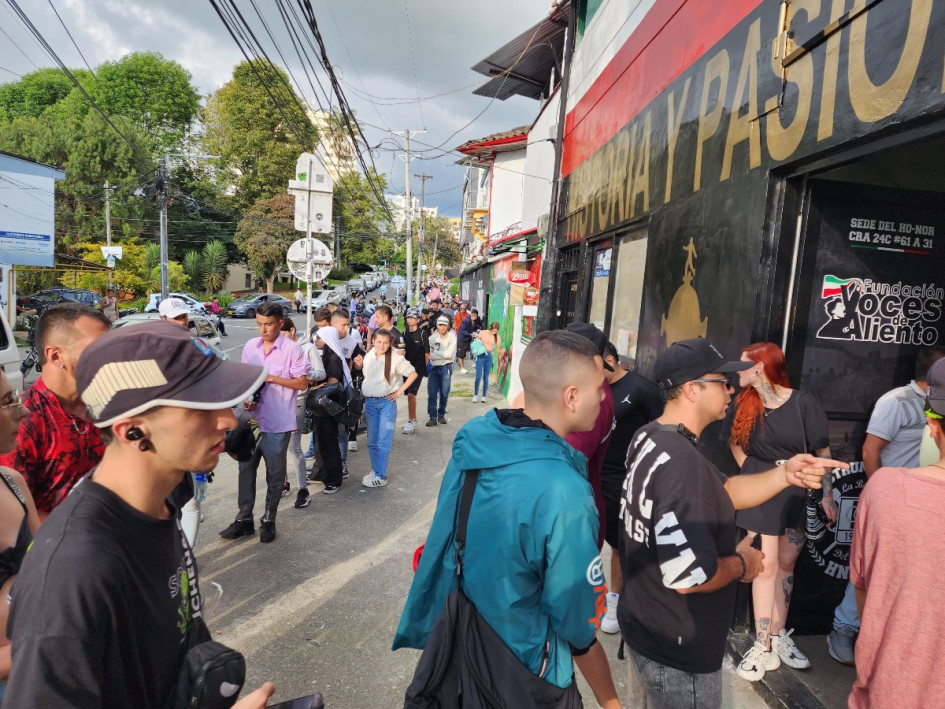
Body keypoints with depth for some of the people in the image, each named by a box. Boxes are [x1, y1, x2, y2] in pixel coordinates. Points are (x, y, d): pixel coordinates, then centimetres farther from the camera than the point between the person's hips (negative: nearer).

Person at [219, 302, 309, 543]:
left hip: (278, 423, -5)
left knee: (275, 474, 9)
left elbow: (302, 383, -10)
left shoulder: (292, 349, -11)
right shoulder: (250, 346, 5)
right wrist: (245, 398, -7)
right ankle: (244, 519, 26)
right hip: (251, 419, 5)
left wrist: (271, 378, -19)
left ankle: (268, 521, 25)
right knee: (246, 469, 12)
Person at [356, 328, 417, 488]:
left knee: (383, 442, -1)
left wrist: (399, 391, -7)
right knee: (372, 441, 11)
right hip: (370, 402, 5)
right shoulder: (368, 357, 4)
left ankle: (381, 476, 6)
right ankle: (375, 470, 25)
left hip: (387, 403, -4)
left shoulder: (396, 359, -10)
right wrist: (366, 396, 7)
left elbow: (413, 374, -3)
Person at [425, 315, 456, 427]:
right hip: (433, 367, 1)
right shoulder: (432, 338, -1)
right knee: (432, 394, -3)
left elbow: (450, 354, -13)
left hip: (446, 368, -1)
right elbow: (429, 355, -6)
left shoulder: (452, 337, -5)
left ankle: (441, 414, 23)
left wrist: (435, 352, -9)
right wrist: (443, 355, -13)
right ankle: (433, 417, 3)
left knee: (444, 393, 7)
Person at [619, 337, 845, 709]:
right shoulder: (682, 462, -32)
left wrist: (785, 473, -7)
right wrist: (741, 563, -15)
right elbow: (689, 577, -33)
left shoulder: (649, 438, -1)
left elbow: (722, 492, 5)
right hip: (678, 655, -9)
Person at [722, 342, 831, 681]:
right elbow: (734, 441, 12)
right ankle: (764, 646, 7)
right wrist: (749, 471, 1)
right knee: (766, 566, 0)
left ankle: (778, 636, 27)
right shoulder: (743, 403, -3)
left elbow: (822, 452, -8)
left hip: (798, 493, 0)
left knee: (786, 564, 13)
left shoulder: (803, 403, -12)